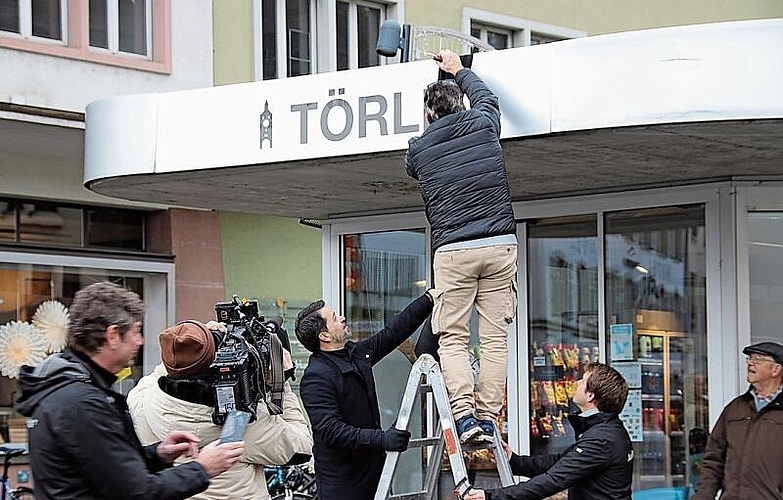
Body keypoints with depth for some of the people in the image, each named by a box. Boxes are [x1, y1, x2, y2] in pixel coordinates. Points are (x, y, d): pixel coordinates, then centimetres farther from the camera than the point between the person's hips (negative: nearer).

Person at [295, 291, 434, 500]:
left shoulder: (357, 353, 10)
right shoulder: (316, 376, -17)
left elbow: (396, 330, 22)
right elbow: (331, 431, -24)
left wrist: (429, 299, 20)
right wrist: (381, 439, -30)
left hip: (371, 466, 8)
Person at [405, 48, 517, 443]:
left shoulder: (418, 150, 7)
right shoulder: (483, 126, 8)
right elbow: (486, 97, 31)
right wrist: (459, 71, 47)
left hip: (452, 251, -1)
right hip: (500, 246, 1)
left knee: (452, 338, 2)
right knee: (495, 337, 4)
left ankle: (464, 414, -13)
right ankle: (488, 416, -1)